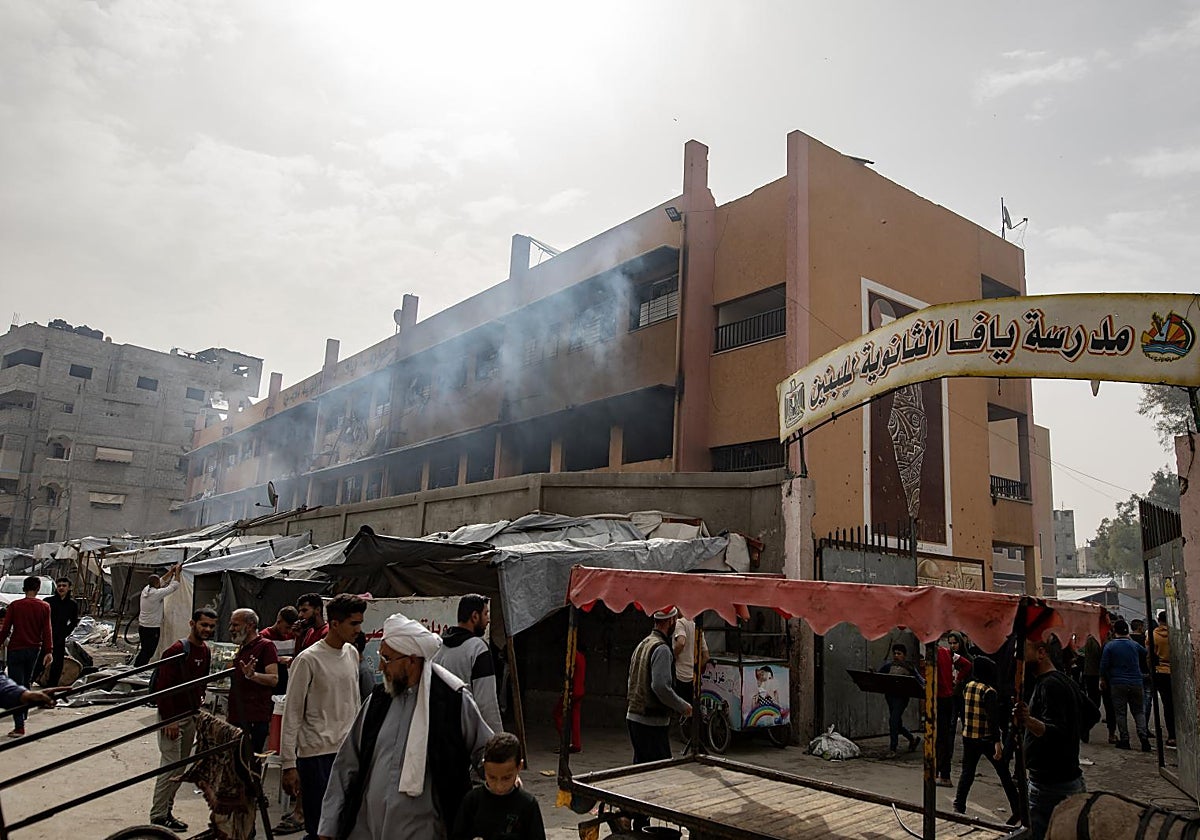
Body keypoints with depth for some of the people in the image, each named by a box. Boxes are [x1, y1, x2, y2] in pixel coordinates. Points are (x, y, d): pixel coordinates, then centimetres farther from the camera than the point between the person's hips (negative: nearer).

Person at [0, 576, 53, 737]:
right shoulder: (44, 607, -1)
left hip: (16, 650, -3)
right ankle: (23, 715, 32)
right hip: (34, 650, 3)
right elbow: (47, 631, -3)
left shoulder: (15, 605, -7)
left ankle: (19, 726, -9)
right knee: (27, 683, 21)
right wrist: (49, 651, -2)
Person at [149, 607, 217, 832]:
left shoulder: (206, 652, 7)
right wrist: (168, 720, -20)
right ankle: (158, 816, 5)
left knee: (180, 767, 13)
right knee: (170, 766, -6)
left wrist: (200, 698, 9)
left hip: (191, 715, 8)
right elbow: (163, 687, -19)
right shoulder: (177, 651, -18)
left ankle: (167, 811, 24)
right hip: (172, 716, -8)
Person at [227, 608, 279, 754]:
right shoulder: (241, 649, 22)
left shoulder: (265, 646, -7)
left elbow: (274, 679, -17)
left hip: (255, 719, -9)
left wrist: (252, 675, -33)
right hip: (237, 717, 9)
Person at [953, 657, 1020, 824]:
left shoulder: (967, 687, 4)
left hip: (968, 738, 5)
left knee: (966, 772, 11)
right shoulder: (989, 691, -14)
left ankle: (959, 806, 7)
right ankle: (1017, 809, 14)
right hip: (987, 739, -5)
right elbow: (993, 719, -19)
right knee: (1005, 774, 8)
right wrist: (997, 742, -20)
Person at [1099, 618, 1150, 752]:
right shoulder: (1134, 645, 3)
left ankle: (1124, 740, 4)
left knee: (1120, 712, 3)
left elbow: (1104, 665, -6)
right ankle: (1144, 737, -1)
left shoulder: (1110, 646, -6)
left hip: (1118, 684, -3)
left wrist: (1102, 679, 8)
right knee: (1138, 711, 12)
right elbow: (1146, 653, 26)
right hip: (1136, 683, 3)